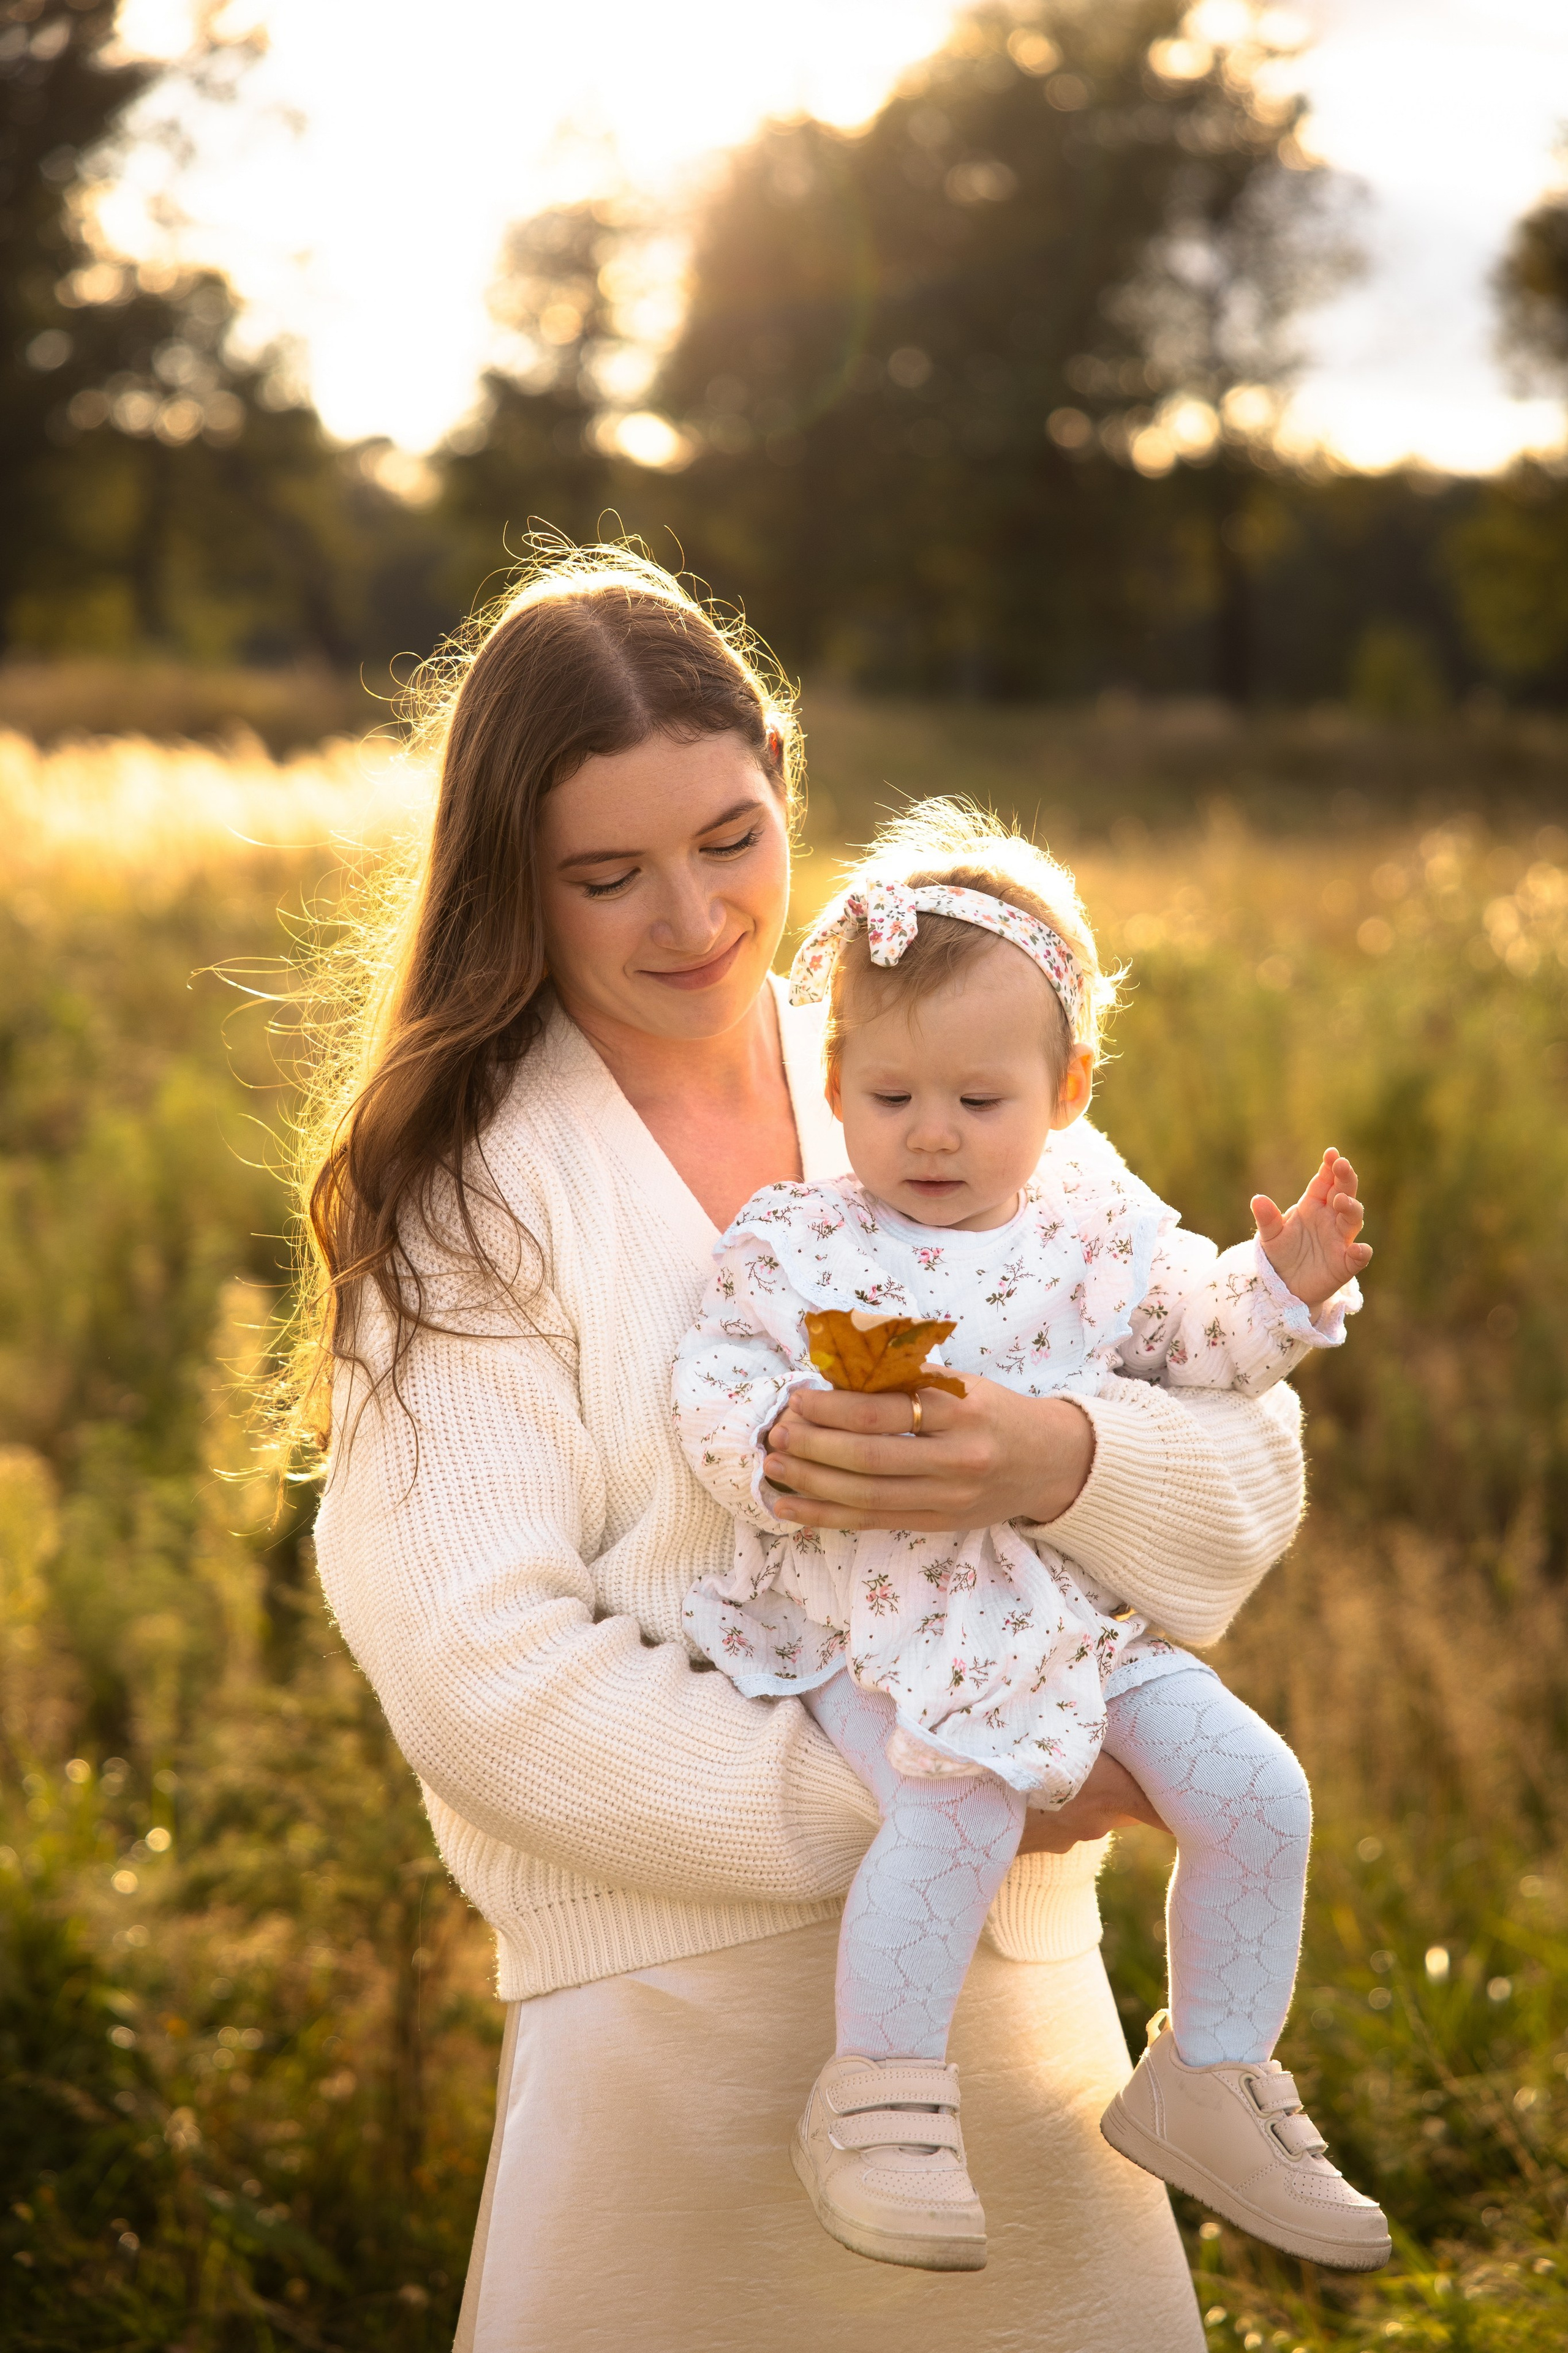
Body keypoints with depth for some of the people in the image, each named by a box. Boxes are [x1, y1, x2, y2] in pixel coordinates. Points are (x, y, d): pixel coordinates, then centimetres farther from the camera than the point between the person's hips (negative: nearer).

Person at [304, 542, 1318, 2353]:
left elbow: (1252, 1478, -2)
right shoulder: (468, 1195, -6)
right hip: (676, 1996, -3)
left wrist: (1056, 1463, -23)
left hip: (1021, 1980, 3)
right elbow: (484, 1674, -13)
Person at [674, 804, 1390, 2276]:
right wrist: (777, 1442, -27)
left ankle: (1208, 2084, 15)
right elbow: (711, 1380, -7)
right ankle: (876, 2104, -14)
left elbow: (1194, 1337, 15)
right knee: (957, 1806, -32)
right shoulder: (795, 1250, -3)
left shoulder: (1095, 1221, 8)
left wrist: (1285, 1287, -4)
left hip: (1079, 1613, 5)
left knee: (1252, 1789, -5)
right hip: (879, 1619, -5)